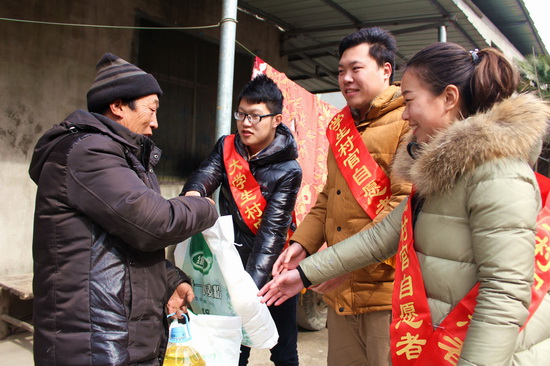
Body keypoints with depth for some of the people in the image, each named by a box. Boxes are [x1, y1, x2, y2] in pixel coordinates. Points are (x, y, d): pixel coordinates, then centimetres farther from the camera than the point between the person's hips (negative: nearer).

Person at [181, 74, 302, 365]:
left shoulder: (288, 171, -15)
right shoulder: (226, 147, -1)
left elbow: (272, 230, -22)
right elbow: (203, 177, -16)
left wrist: (251, 286, -32)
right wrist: (193, 194, -41)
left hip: (272, 270, -3)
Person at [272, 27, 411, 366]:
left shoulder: (409, 121, -8)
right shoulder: (342, 127, 17)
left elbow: (408, 201, -18)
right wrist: (302, 242, 6)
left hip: (386, 288, -7)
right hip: (340, 291, 7)